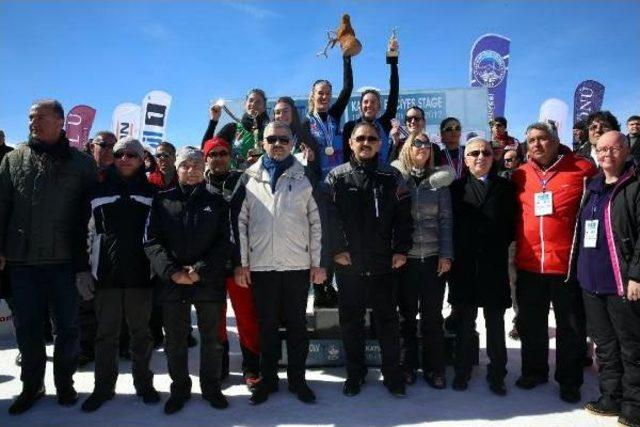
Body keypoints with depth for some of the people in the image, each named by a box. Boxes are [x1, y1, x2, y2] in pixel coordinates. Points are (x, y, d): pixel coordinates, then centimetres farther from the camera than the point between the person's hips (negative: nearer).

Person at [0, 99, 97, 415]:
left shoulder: (80, 162, 1)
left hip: (65, 259, -2)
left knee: (67, 326, 7)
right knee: (27, 326, 11)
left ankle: (64, 382, 26)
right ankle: (32, 385, 28)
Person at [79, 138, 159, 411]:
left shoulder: (151, 193, 6)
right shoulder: (98, 191, 7)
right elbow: (87, 233, 7)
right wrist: (84, 271, 2)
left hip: (141, 273, -1)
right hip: (105, 273, 1)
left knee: (141, 332, 9)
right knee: (106, 333, 9)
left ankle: (143, 383, 23)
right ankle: (103, 387, 22)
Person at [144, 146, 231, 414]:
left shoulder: (216, 201, 5)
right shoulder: (162, 200, 6)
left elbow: (224, 243, -2)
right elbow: (151, 241, -1)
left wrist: (199, 271, -13)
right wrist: (172, 271, -14)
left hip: (209, 282, 0)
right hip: (171, 282, 0)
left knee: (211, 340, 11)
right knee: (175, 341, 11)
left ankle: (211, 387, 29)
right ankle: (180, 388, 29)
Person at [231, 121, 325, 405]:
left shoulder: (304, 177, 5)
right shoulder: (249, 178, 6)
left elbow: (316, 222, 3)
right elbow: (239, 221, 4)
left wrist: (317, 263, -1)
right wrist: (241, 263, -1)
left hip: (298, 265, 0)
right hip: (260, 265, 1)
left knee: (297, 324, 9)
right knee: (267, 325, 11)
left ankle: (297, 379, 24)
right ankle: (268, 379, 26)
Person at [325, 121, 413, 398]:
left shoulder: (391, 178, 6)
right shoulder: (337, 177, 4)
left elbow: (403, 217, 3)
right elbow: (330, 216, -2)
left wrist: (401, 249, -5)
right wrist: (337, 249, -10)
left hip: (384, 263, 0)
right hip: (348, 263, 0)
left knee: (387, 319, 9)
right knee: (351, 320, 10)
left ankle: (392, 373, 24)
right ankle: (355, 373, 25)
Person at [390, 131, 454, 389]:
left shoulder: (439, 180, 6)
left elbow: (445, 220, 4)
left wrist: (446, 254, -3)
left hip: (433, 256, 1)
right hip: (405, 256, -1)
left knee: (433, 315, 6)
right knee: (407, 314, 9)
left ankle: (434, 368, 19)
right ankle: (406, 366, 22)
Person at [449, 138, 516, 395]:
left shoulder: (505, 187, 6)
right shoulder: (457, 188, 4)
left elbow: (511, 224, 5)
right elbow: (450, 224, 1)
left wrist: (500, 247, -3)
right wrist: (457, 252, -5)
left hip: (495, 265, 1)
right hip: (464, 265, 0)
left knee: (496, 324, 8)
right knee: (465, 323, 9)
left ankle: (496, 375, 22)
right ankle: (462, 371, 23)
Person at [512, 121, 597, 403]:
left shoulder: (581, 169, -5)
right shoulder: (520, 175, 5)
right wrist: (515, 248, 10)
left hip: (568, 264, -3)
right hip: (529, 264, 3)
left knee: (571, 327, 11)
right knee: (530, 324, 15)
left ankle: (569, 381, 28)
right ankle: (534, 371, 34)